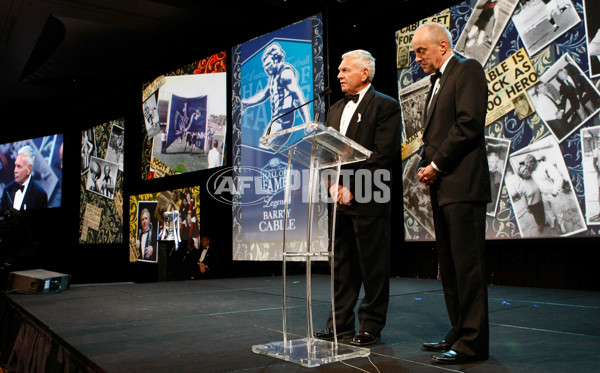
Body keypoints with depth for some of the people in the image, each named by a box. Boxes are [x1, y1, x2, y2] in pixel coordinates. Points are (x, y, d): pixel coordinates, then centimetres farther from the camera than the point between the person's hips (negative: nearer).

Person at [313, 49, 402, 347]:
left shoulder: (386, 106, -2)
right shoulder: (335, 110, 19)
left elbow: (383, 155, -12)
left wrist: (352, 187, -14)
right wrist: (334, 185, -1)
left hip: (368, 200, -6)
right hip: (340, 199, 7)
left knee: (372, 266, 1)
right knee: (341, 264, 11)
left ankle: (371, 326, 12)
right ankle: (341, 322, 22)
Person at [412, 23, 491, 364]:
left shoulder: (468, 69, -4)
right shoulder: (438, 81, 24)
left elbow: (469, 124, -15)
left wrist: (437, 164, -12)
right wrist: (426, 165, 7)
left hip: (463, 185, -9)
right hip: (442, 186, 10)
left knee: (467, 265, -7)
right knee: (449, 266, 11)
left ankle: (473, 344, 0)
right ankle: (459, 333, 20)